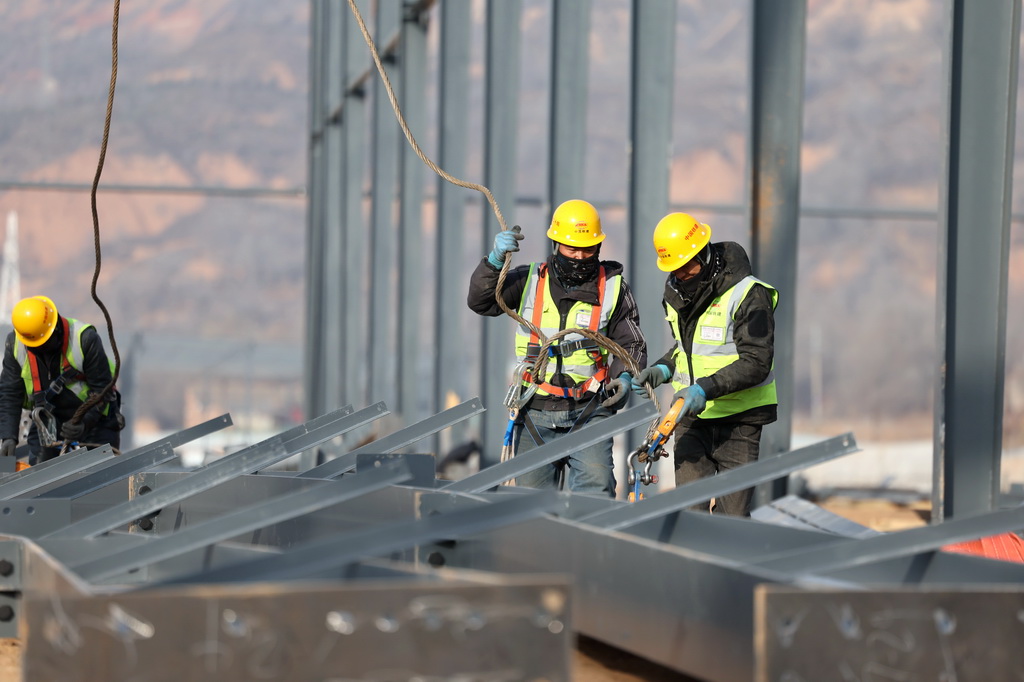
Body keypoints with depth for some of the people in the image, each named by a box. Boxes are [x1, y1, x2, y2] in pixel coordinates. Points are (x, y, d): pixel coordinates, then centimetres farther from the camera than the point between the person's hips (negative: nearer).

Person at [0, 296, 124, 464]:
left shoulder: (85, 338, -24)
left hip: (93, 416, -3)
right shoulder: (15, 344, -13)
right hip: (47, 420, 3)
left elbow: (101, 389, -19)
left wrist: (84, 422, -32)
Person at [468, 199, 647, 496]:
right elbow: (482, 302, -5)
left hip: (589, 413, -2)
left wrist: (625, 375, -11)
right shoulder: (530, 280, 5)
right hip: (536, 413, 2)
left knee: (595, 488, -20)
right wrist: (495, 260, -21)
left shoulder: (613, 287, 3)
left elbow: (631, 343, 10)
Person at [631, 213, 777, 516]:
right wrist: (663, 369, 5)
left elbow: (756, 363, -19)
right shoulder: (676, 293, 9)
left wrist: (706, 388, -28)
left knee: (731, 516, -6)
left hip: (738, 417, -6)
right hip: (690, 416, 6)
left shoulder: (747, 295, -14)